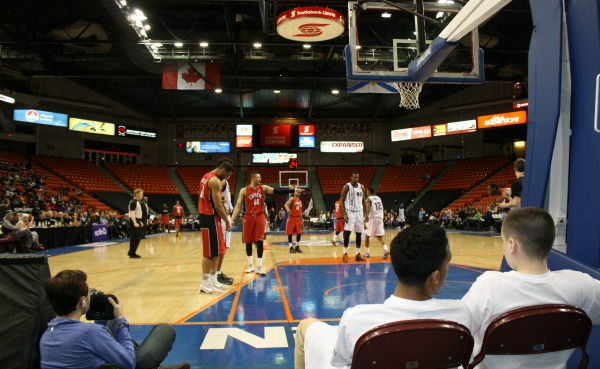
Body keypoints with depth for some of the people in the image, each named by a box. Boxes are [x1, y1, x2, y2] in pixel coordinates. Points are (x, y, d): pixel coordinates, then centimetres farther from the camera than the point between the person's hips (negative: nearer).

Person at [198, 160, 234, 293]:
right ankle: (205, 284, 2)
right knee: (210, 252, -4)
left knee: (217, 250, 15)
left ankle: (213, 280, 21)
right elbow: (218, 206, -20)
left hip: (206, 215, 10)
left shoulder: (207, 176, 15)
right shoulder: (215, 181, -17)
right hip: (210, 217, -10)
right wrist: (227, 221, -11)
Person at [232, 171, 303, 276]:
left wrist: (293, 190, -14)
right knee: (248, 242, 7)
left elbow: (277, 190, -5)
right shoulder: (244, 190, -2)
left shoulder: (263, 188, 3)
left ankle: (259, 267, -1)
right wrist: (232, 218, -13)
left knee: (259, 241, -4)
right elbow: (238, 205, -2)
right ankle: (250, 265, 22)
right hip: (249, 217, -1)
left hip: (260, 217, 1)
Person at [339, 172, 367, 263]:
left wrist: (365, 213, 6)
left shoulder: (361, 187, 8)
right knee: (347, 232, -10)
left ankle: (358, 254, 15)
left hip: (359, 212, 5)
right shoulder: (346, 187, -7)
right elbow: (342, 201, -7)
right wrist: (344, 214, -15)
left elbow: (363, 201, 14)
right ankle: (345, 254, -3)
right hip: (349, 212, -5)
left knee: (359, 233, 7)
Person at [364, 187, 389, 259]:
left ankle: (367, 253, 13)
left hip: (373, 218, -5)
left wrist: (367, 216, -30)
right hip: (380, 218, 5)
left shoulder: (369, 199, -3)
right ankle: (386, 250, -18)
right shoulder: (379, 198, 17)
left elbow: (368, 208, -21)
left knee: (367, 235, 10)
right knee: (379, 236, 5)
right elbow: (382, 208, 18)